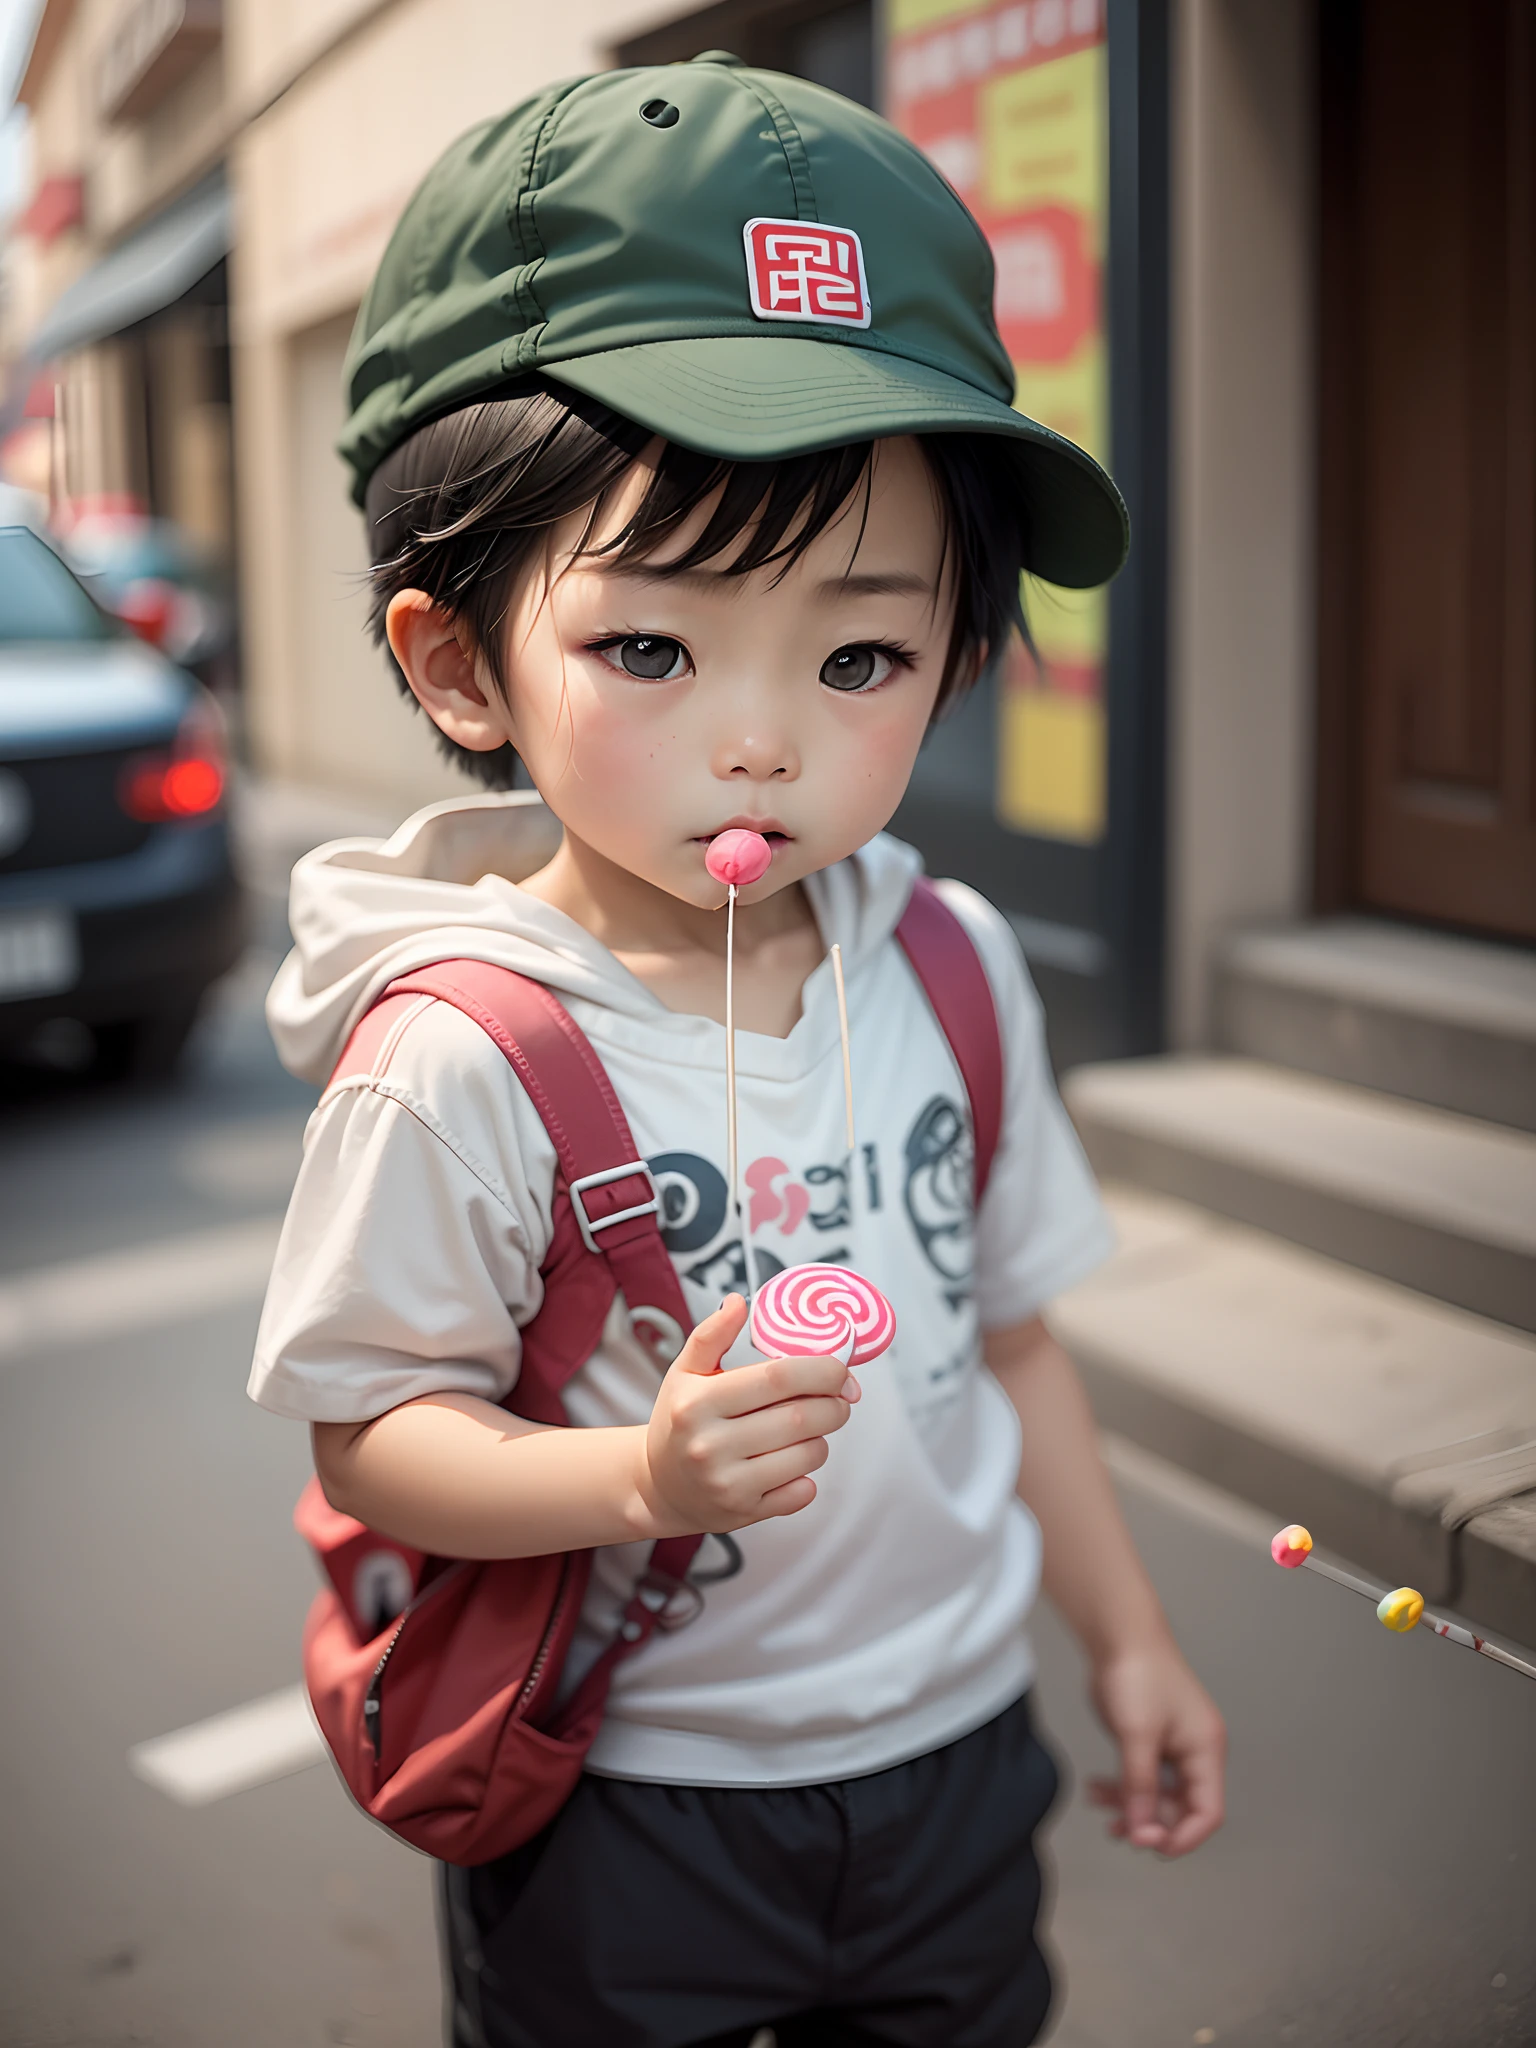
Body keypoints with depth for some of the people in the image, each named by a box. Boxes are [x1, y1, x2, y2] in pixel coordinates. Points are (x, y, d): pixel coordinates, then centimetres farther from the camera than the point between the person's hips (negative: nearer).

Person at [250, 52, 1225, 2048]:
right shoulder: (466, 1061, -24)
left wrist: (1126, 1628, 11)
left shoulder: (951, 966, -7)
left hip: (952, 1752, 5)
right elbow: (370, 1432, -16)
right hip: (621, 1811, -4)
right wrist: (637, 1476, -33)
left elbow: (1006, 1327, 5)